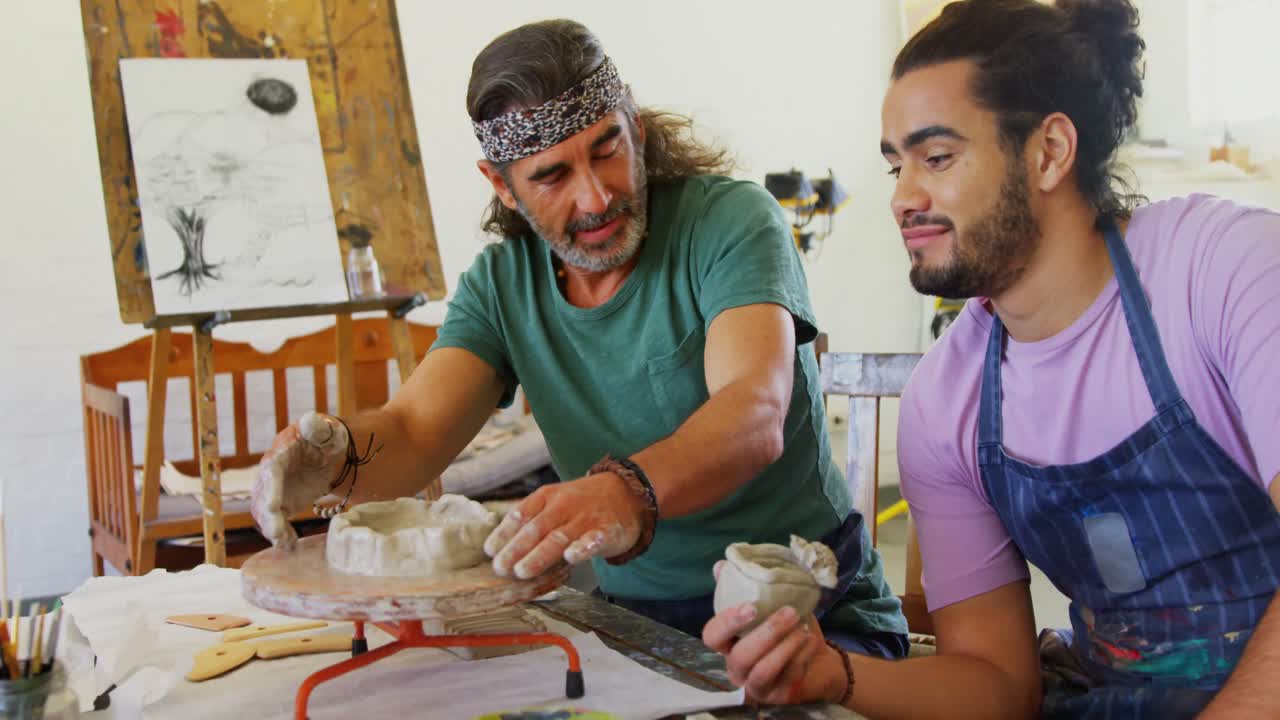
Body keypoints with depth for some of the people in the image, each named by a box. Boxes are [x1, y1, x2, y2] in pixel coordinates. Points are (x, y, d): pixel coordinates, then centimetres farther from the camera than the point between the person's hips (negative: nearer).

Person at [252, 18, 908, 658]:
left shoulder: (731, 220, -11)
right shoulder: (501, 285, 4)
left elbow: (756, 418, -28)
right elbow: (413, 433, -7)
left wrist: (630, 489, -49)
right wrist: (333, 453, -31)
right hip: (637, 614, 4)